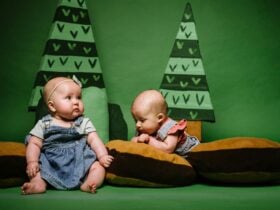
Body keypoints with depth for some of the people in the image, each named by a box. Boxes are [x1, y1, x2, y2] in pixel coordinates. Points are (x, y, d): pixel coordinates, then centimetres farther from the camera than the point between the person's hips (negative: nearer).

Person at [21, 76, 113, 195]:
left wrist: (103, 156, -18)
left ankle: (87, 185, -39)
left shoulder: (84, 123, 8)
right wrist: (32, 162, -13)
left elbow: (94, 140, -1)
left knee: (99, 166, -20)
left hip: (80, 161, 0)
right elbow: (34, 144, 3)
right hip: (51, 162, 0)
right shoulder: (44, 124, 7)